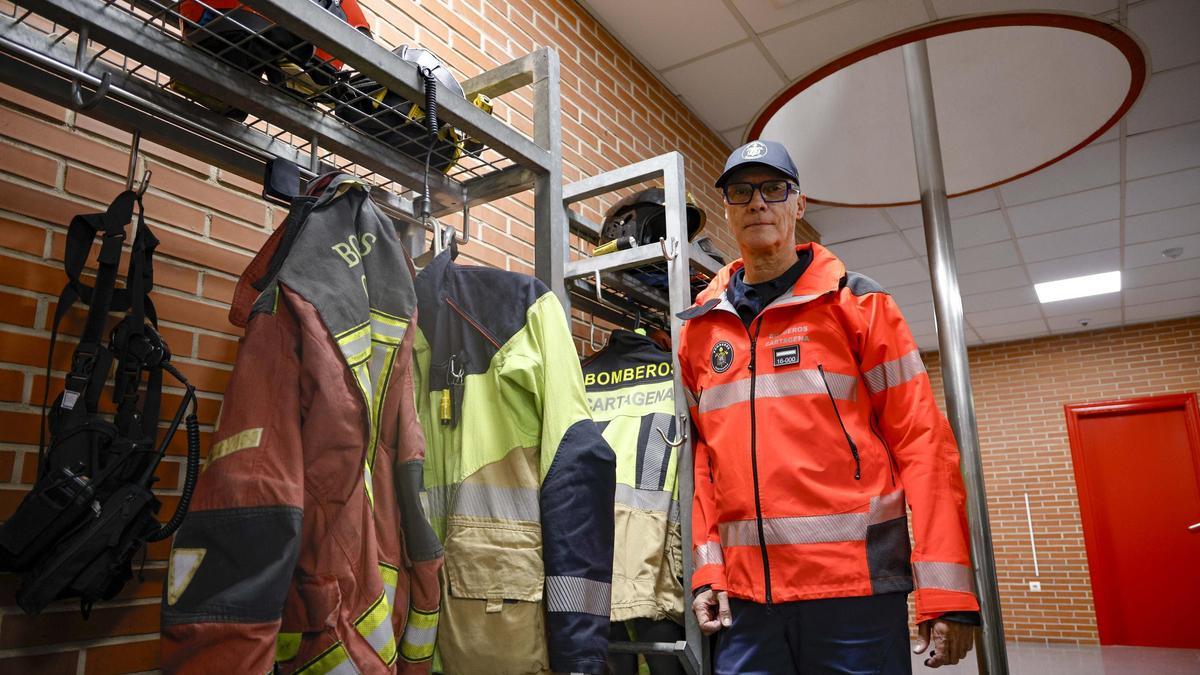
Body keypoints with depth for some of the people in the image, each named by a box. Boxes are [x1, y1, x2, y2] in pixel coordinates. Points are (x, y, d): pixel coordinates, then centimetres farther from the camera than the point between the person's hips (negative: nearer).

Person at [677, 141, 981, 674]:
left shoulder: (856, 302, 1)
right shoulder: (700, 328, 10)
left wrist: (945, 589, -9)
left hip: (855, 586, -2)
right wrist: (707, 568, 0)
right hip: (743, 595, 3)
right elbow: (702, 454, 10)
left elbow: (921, 439, -4)